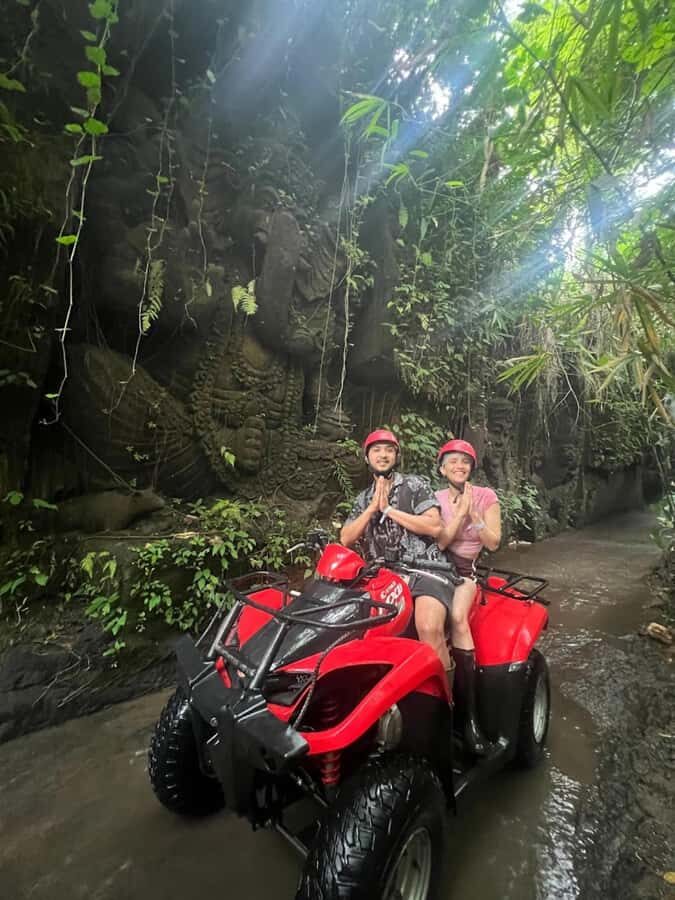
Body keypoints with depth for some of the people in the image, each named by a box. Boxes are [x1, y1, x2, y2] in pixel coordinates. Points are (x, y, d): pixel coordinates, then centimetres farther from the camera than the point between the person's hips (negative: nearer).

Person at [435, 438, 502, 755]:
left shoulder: (485, 496, 5)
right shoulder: (435, 499, 7)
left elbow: (493, 543, 0)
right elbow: (438, 542, -4)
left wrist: (474, 515, -13)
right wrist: (460, 512, -12)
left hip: (465, 570, -1)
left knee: (457, 616, -31)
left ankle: (470, 715, -21)